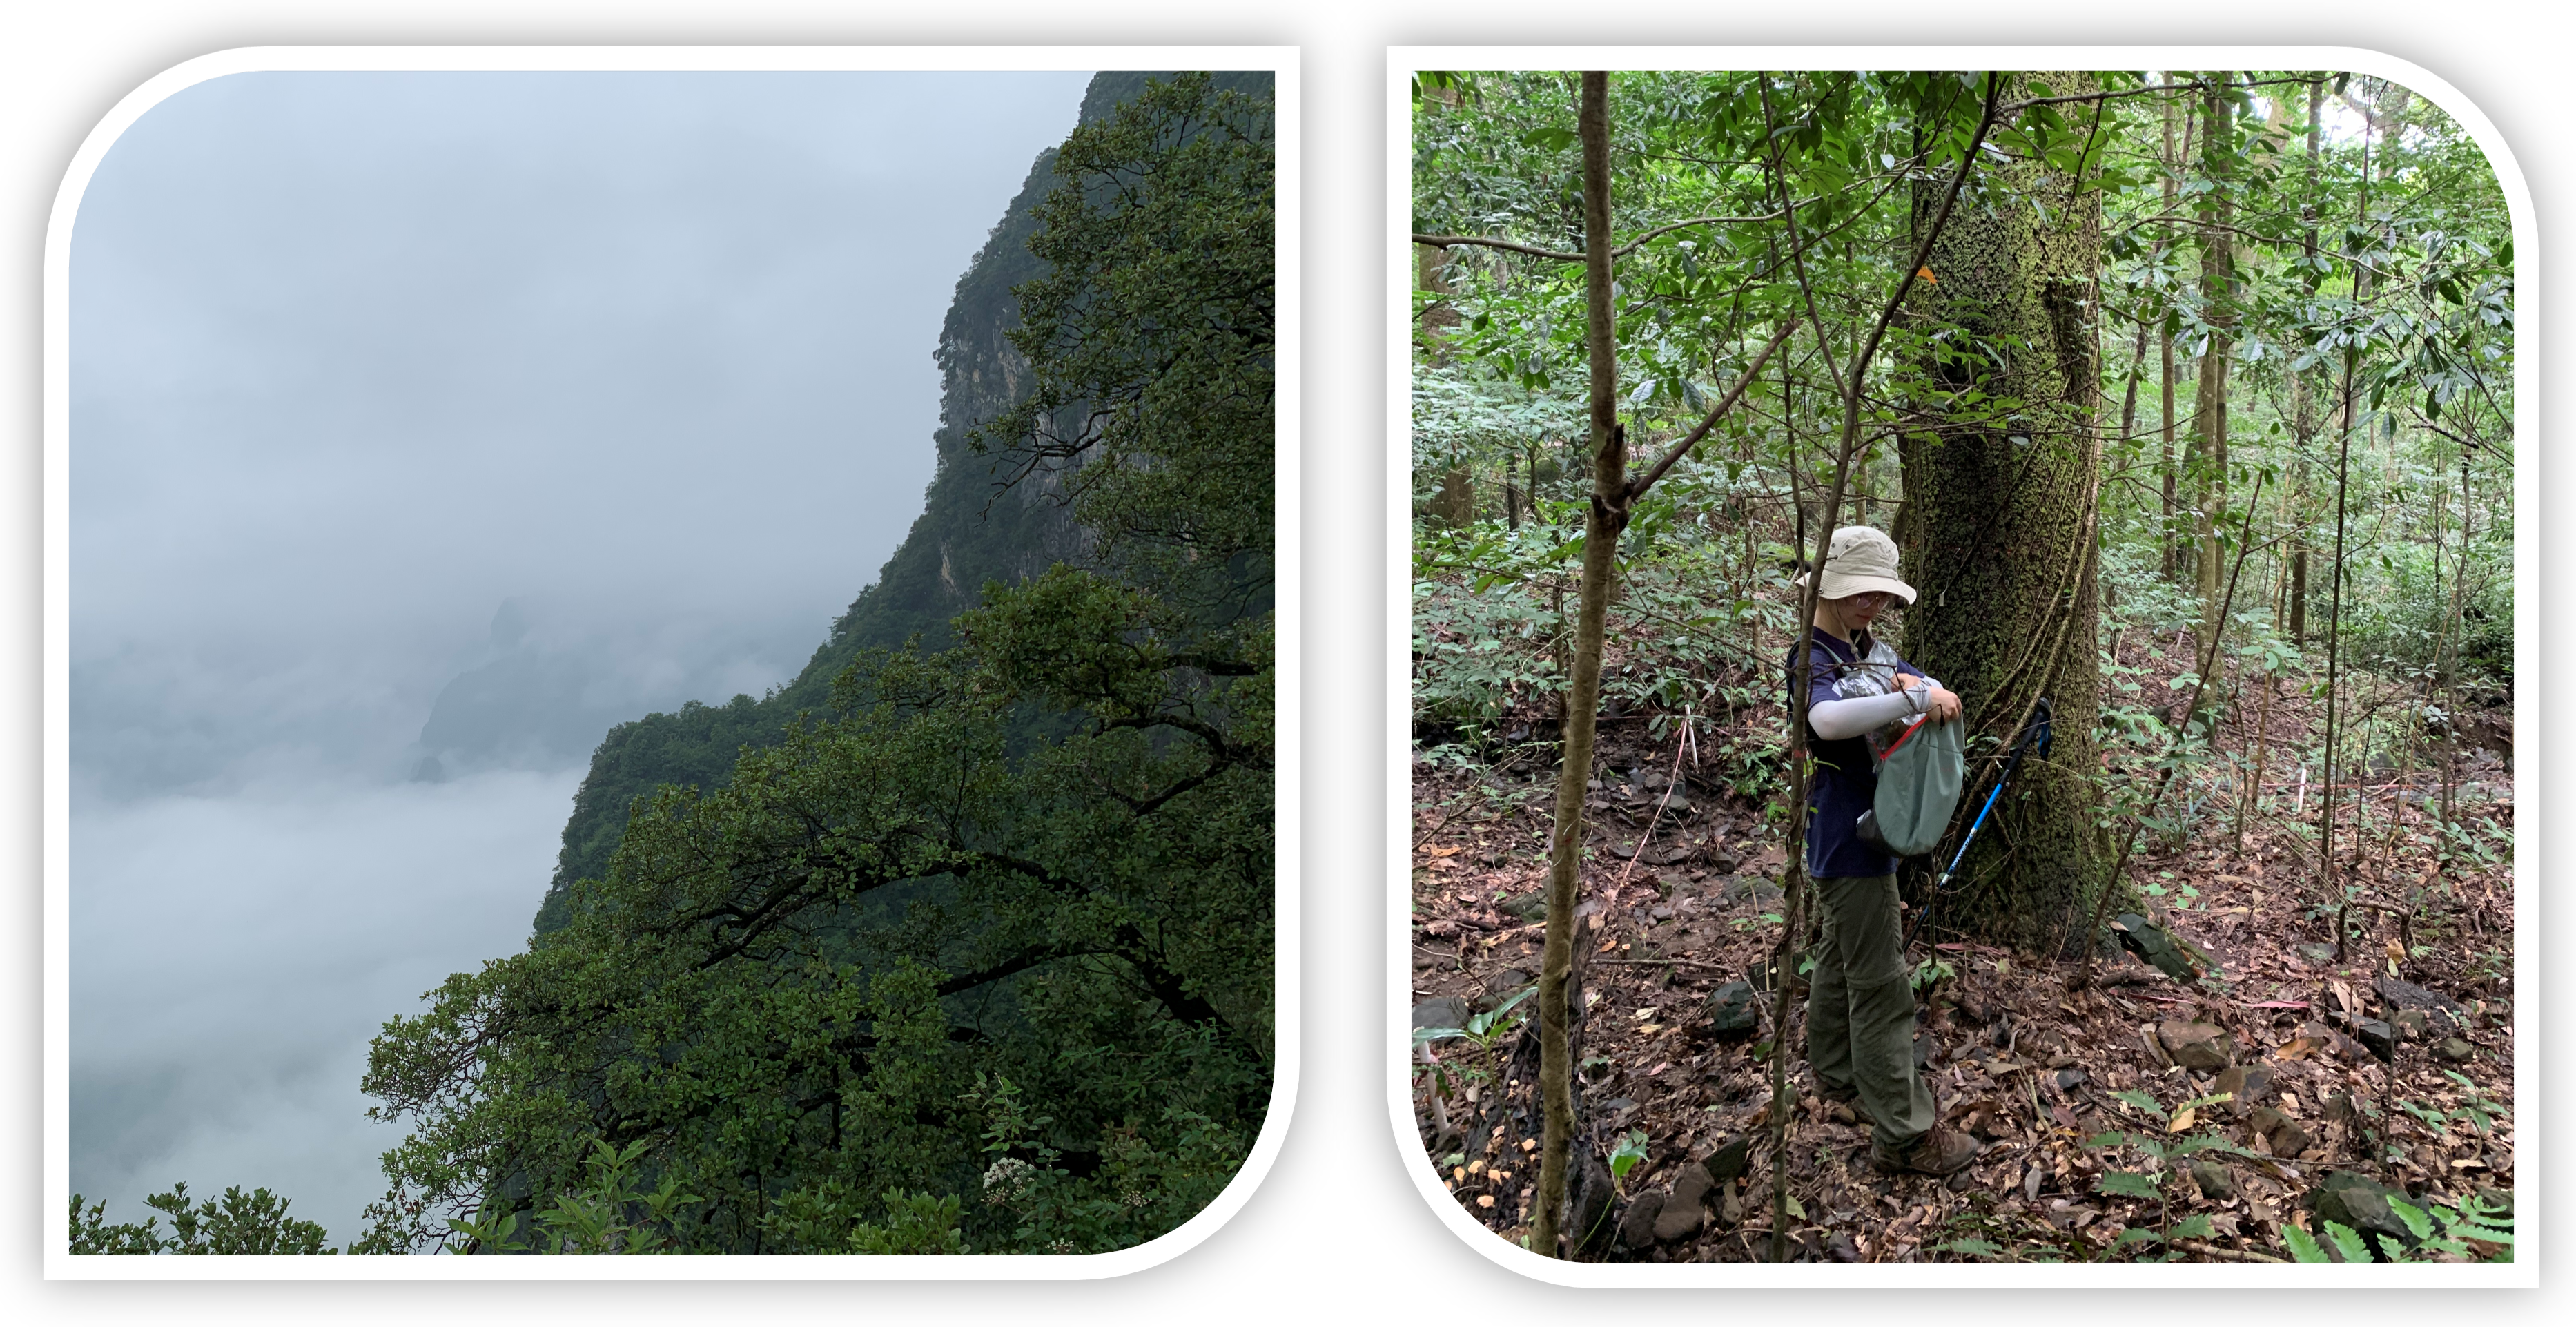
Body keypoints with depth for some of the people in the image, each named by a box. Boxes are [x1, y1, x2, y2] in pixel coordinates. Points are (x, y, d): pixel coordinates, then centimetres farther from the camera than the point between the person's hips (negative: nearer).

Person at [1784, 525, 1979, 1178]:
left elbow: (1937, 696, 9)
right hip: (1850, 839, -10)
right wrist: (1913, 698, -39)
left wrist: (1922, 684, -14)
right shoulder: (1812, 660, -20)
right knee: (1880, 988, -6)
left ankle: (1836, 1076, 40)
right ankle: (1902, 1134, 0)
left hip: (1866, 834, 10)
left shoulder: (1870, 650, 10)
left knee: (1841, 959, 23)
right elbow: (1829, 718, -41)